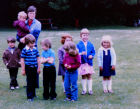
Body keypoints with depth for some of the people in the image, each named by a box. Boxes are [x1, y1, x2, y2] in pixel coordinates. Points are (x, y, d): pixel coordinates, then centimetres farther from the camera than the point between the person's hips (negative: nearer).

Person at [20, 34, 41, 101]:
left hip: (35, 68, 5)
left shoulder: (35, 49, 4)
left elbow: (38, 59, 11)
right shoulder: (25, 50, -10)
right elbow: (22, 60, -7)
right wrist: (23, 70, -7)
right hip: (28, 68, -5)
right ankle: (29, 96, 10)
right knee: (29, 82, 1)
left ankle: (33, 94, 29)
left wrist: (39, 68, 10)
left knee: (34, 82, 13)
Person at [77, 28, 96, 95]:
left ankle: (90, 89, 14)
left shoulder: (90, 45, 5)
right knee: (83, 76, 7)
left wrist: (92, 56, -12)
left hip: (89, 62, 1)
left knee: (89, 76, 6)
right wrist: (81, 53, -24)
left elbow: (93, 52, 8)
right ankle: (84, 90, 15)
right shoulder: (78, 45, -1)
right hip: (82, 63, -1)